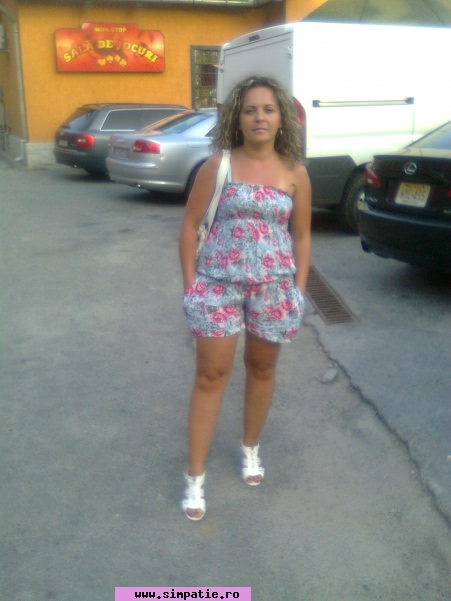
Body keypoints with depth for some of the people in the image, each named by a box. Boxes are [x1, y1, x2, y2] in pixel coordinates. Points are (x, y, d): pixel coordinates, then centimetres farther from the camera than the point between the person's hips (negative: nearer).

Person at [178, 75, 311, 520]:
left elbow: (301, 235, 7)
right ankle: (195, 476, 14)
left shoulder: (295, 173, 1)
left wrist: (298, 290, 2)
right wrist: (189, 285, -6)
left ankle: (250, 448, 40)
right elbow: (190, 226, -2)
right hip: (219, 283, -2)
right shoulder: (218, 165, -5)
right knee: (210, 375, 2)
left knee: (262, 369, 16)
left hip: (273, 286, 2)